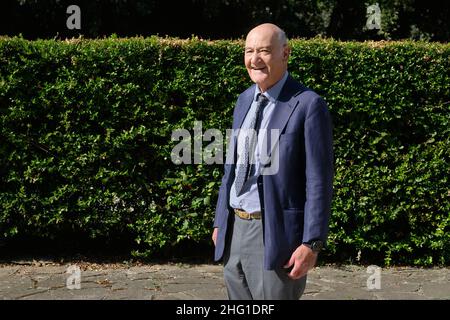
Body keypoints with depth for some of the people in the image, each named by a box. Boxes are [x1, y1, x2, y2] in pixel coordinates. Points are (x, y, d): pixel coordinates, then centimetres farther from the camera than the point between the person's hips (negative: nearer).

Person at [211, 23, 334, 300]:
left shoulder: (308, 105, -11)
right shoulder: (245, 100, 12)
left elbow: (319, 181, -13)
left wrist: (312, 244, -17)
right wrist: (220, 222, 17)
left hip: (276, 236, -7)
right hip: (235, 230, 7)